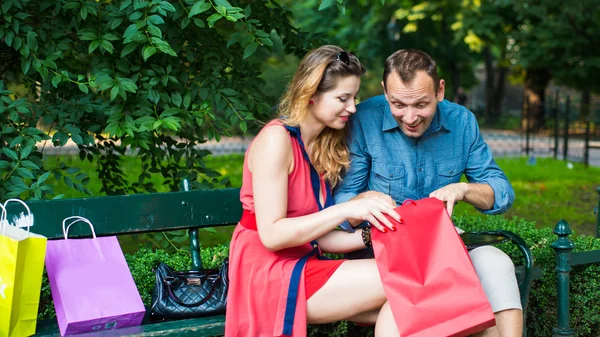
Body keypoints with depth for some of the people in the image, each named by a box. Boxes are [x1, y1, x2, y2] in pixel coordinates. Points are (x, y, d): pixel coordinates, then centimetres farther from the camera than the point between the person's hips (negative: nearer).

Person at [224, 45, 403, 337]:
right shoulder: (276, 139, -12)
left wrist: (368, 235, -9)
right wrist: (346, 209, -22)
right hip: (268, 276, -7)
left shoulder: (325, 146, 12)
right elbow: (271, 234, -19)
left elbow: (316, 235, 7)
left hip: (300, 266, 7)